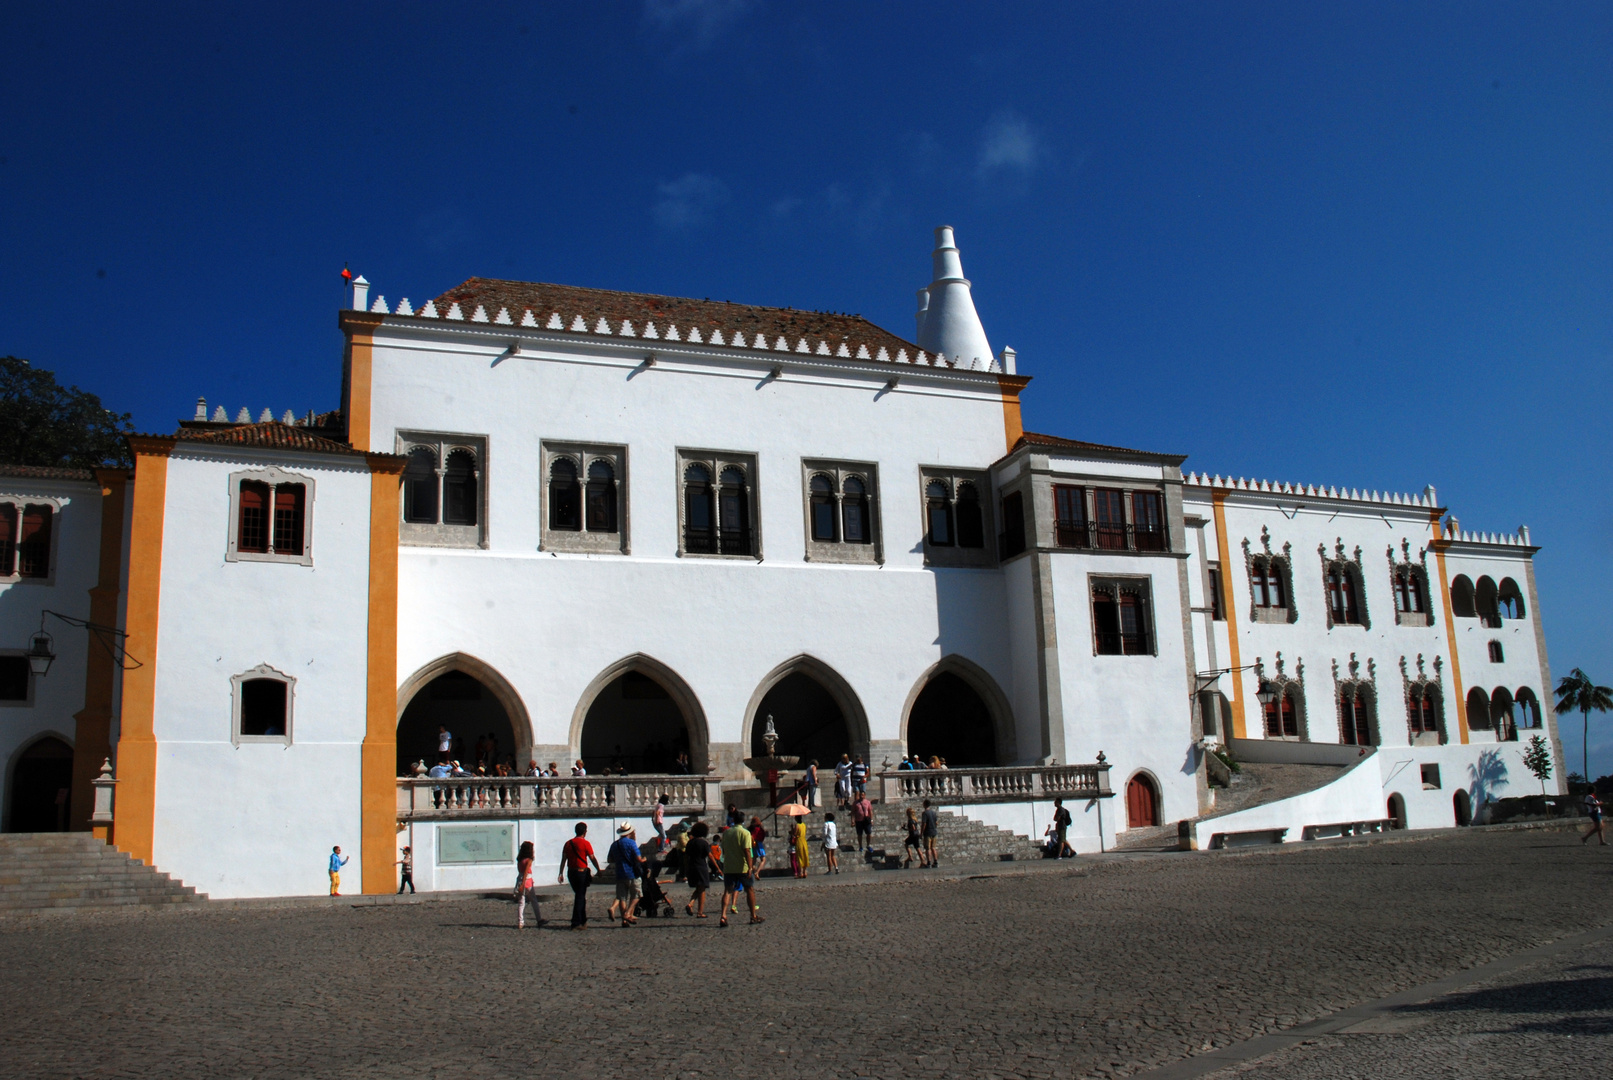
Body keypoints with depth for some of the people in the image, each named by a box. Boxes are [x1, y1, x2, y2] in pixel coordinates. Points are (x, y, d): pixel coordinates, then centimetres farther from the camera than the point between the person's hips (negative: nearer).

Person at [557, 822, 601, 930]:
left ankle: (583, 921, 26)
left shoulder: (568, 843, 7)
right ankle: (576, 924, -4)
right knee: (580, 897, -1)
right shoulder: (585, 843, -9)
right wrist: (598, 870, 5)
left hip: (571, 872, 6)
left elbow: (563, 859, 5)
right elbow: (592, 859, -7)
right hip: (581, 872, -6)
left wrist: (561, 874, 6)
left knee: (579, 896, 19)